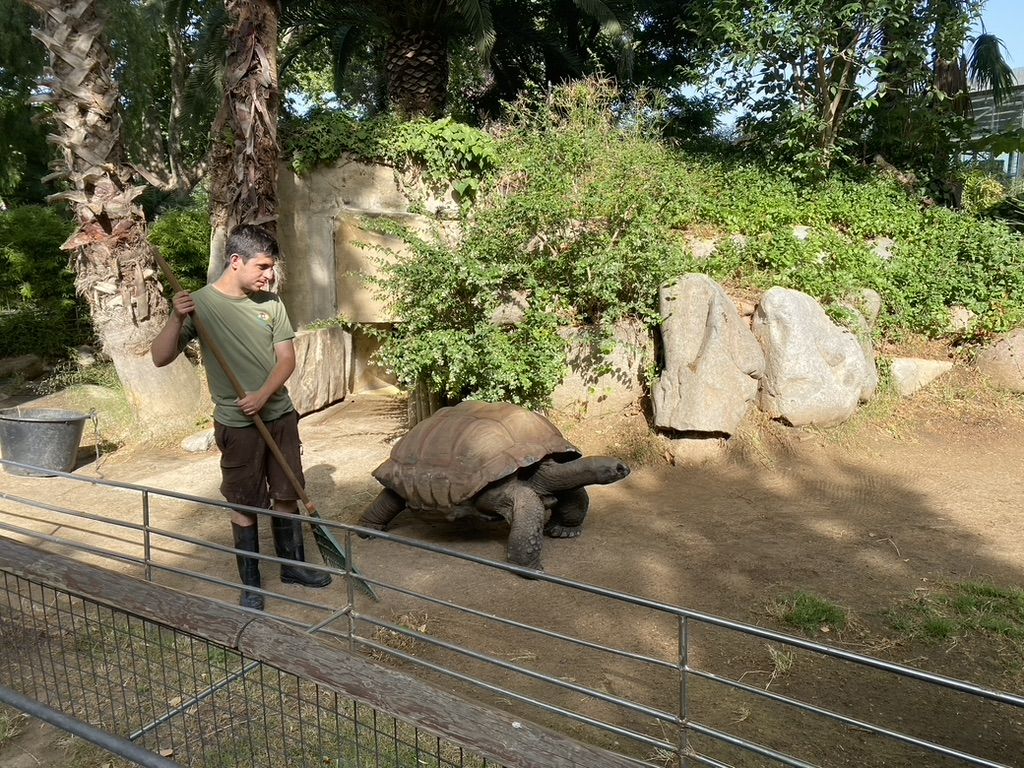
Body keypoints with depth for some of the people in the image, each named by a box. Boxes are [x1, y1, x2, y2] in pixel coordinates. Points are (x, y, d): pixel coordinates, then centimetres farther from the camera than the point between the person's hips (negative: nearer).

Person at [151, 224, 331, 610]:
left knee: (287, 495, 14)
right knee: (245, 505, 8)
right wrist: (176, 319, -28)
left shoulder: (271, 303, 1)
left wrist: (263, 395, -17)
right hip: (237, 424, -4)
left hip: (279, 415, 4)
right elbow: (160, 358, -11)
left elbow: (287, 358, -1)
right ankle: (250, 584, 24)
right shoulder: (200, 303, -10)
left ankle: (293, 565, 33)